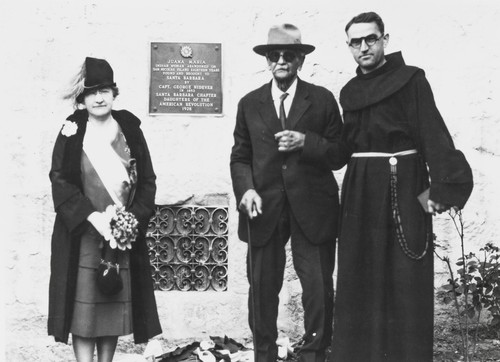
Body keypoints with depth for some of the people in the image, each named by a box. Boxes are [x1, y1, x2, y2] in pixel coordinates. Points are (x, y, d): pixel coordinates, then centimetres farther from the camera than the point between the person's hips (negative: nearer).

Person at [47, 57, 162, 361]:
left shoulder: (129, 129, 5)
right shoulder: (72, 132, 0)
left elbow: (147, 180, 5)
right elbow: (61, 181, -7)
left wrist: (132, 216, -10)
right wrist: (92, 217, -17)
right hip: (82, 235, -2)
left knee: (116, 303, 6)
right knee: (84, 304, -3)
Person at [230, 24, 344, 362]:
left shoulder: (322, 99, 6)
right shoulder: (250, 104, 11)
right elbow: (240, 156, 12)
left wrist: (306, 142, -13)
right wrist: (246, 188, -6)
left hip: (312, 209, -1)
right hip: (265, 208, 1)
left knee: (319, 288, 0)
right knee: (262, 287, 4)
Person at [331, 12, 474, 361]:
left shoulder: (411, 79, -5)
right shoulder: (350, 92, 14)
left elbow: (433, 133, -14)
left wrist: (442, 187, -24)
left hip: (403, 186, -5)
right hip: (361, 191, 5)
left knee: (406, 280, -3)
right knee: (359, 279, 5)